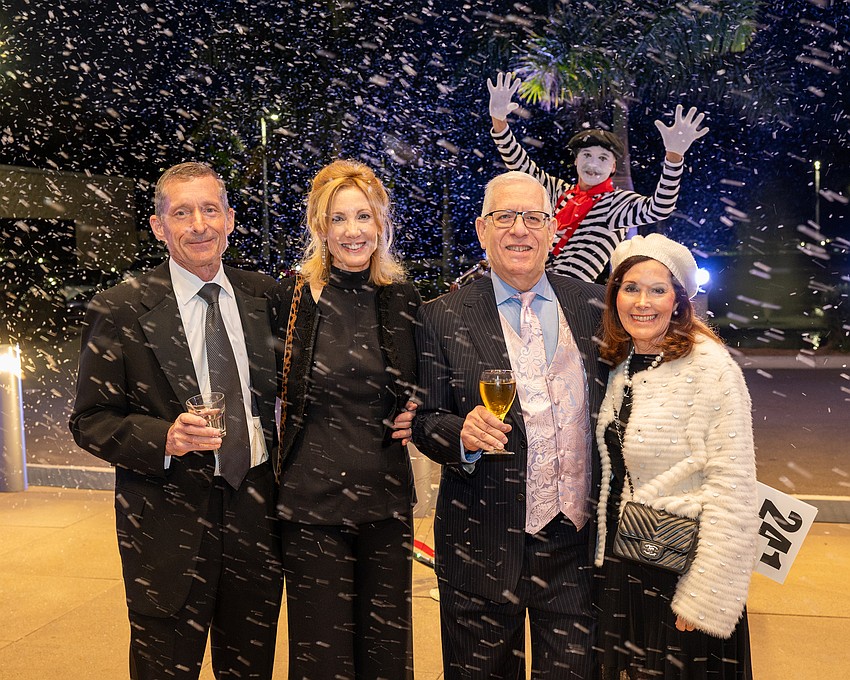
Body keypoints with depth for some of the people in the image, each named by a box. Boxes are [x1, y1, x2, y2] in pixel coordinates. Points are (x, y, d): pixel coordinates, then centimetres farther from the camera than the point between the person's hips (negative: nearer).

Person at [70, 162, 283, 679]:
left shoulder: (265, 297, 4)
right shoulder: (120, 312, -7)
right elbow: (90, 421, -4)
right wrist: (163, 438, -22)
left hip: (257, 513, 3)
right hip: (170, 525, -3)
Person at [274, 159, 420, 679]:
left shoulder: (403, 298, 2)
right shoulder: (293, 298, -5)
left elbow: (425, 381, 18)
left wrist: (417, 413, -1)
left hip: (387, 499, 2)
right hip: (311, 498, -2)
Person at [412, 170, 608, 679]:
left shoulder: (595, 306, 3)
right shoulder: (443, 318, -3)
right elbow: (426, 422, -1)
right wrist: (463, 433, -22)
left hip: (578, 541, 2)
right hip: (484, 546, -1)